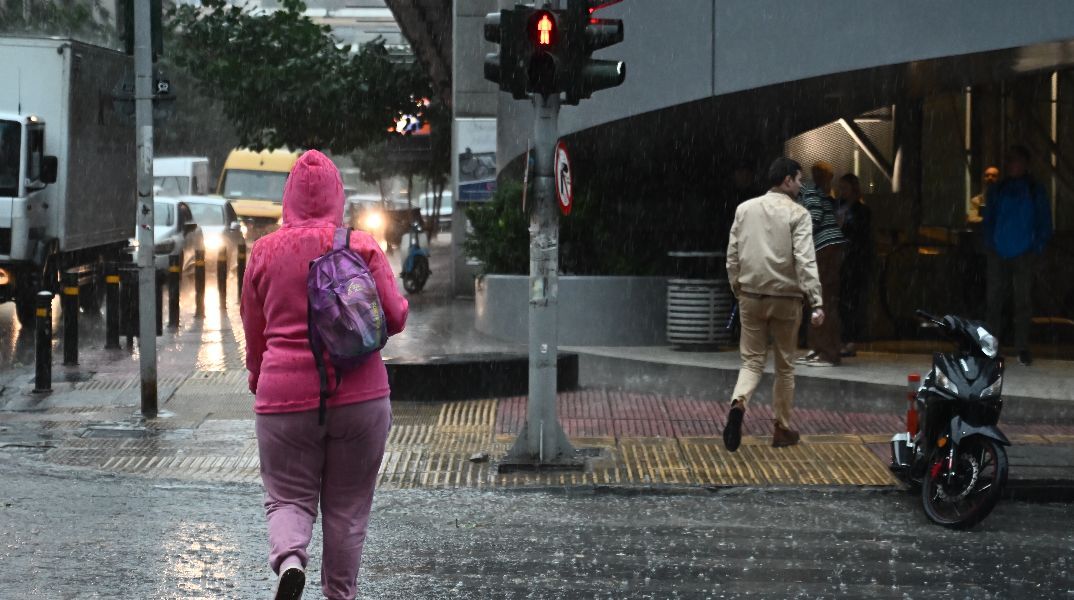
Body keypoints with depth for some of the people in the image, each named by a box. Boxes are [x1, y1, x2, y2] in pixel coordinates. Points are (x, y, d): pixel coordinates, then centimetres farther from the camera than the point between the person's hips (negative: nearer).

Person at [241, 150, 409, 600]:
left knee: (289, 498, 8)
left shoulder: (264, 251, 1)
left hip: (285, 395, 0)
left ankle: (289, 558, -21)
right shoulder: (361, 246, -3)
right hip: (359, 395, 0)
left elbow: (253, 333, 9)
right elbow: (395, 317, -4)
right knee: (347, 508, 12)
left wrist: (259, 382, 26)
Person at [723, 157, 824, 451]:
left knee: (752, 360, 8)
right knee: (785, 365, 11)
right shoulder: (797, 214, -8)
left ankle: (738, 403, -21)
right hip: (785, 297, -3)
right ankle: (782, 429, 18)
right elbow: (805, 261, -16)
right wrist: (817, 302, -18)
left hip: (751, 297, 3)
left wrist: (737, 289, 18)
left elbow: (733, 255, 7)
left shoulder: (745, 209, 6)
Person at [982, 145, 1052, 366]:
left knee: (1023, 302, -1)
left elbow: (1044, 224, 6)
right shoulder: (997, 190, 10)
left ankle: (1022, 348, 2)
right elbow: (988, 221, 15)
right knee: (994, 300, 1)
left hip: (1024, 256, -2)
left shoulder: (1035, 191, 4)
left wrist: (1037, 248, -5)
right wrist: (989, 244, 1)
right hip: (999, 255, 2)